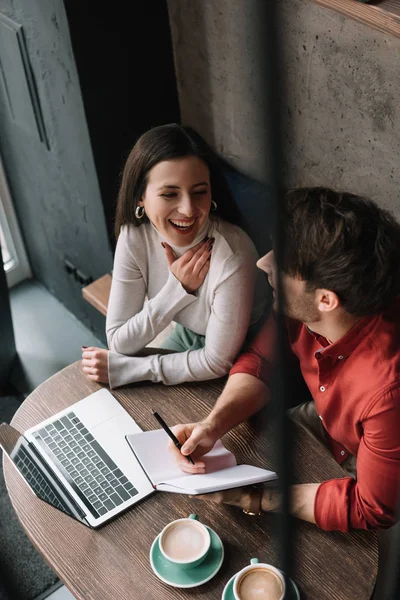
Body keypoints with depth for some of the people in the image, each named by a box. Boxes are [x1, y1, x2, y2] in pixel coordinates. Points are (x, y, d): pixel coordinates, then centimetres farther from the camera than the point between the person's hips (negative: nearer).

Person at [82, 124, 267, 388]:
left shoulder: (231, 255, -35)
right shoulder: (134, 237, -21)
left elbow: (218, 363, -25)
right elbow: (119, 342, -18)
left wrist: (121, 367, -23)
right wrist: (177, 287, -31)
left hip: (239, 359, -4)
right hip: (186, 338, 4)